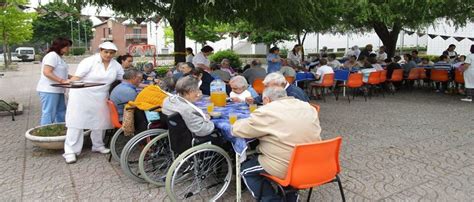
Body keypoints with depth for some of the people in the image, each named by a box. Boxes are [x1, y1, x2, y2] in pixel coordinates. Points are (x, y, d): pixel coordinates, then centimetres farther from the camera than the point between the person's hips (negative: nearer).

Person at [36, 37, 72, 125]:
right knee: (48, 114, -7)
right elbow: (47, 72, -22)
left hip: (57, 90, 10)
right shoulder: (52, 55, -13)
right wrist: (62, 80, -26)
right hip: (49, 90, -10)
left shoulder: (59, 57, 18)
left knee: (61, 113, 14)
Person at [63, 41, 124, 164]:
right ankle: (70, 151, 0)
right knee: (77, 122, -4)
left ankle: (98, 146, 29)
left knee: (100, 122, 10)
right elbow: (77, 77, -16)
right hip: (82, 95, -5)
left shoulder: (116, 65, 4)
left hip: (100, 98, 5)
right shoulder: (89, 61, -11)